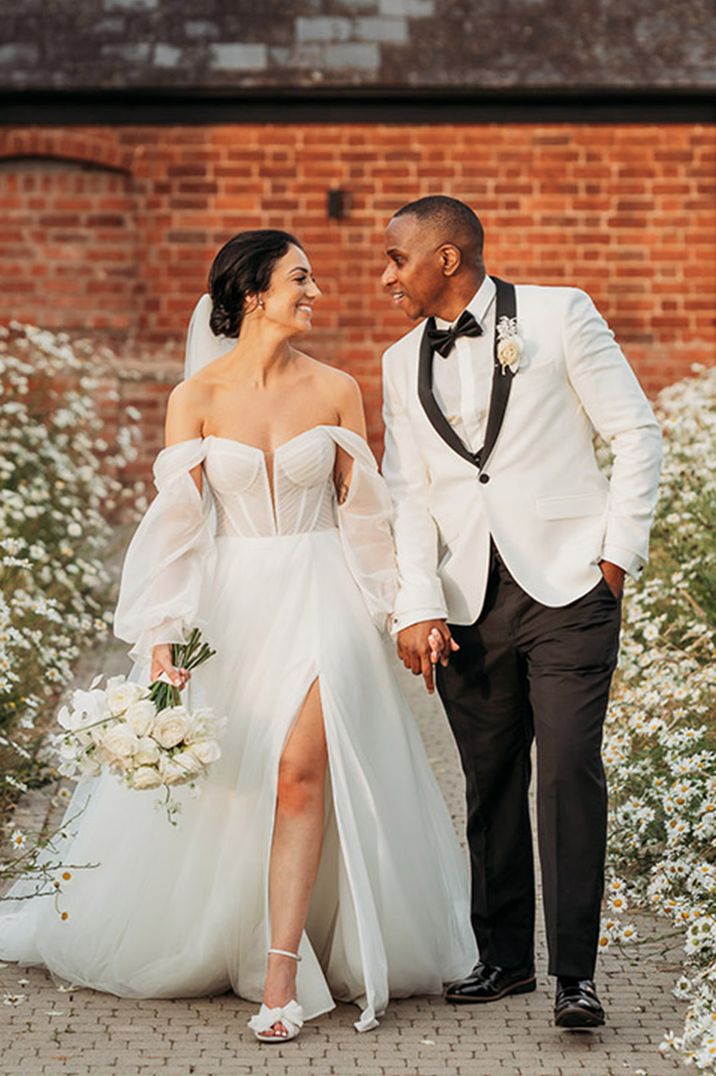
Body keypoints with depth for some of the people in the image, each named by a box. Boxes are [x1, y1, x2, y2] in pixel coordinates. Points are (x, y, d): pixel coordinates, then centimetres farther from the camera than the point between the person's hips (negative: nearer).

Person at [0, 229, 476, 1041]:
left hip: (319, 601, 0)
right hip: (230, 604, 1)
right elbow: (176, 523, -6)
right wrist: (163, 645, -13)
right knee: (210, 785, 7)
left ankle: (281, 977, -14)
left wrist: (378, 615, 9)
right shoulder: (196, 398, -3)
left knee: (301, 771, -16)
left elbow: (361, 514, 8)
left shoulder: (335, 391, 1)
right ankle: (199, 946, 31)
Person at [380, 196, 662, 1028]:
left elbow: (635, 434, 2)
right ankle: (504, 957, 20)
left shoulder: (558, 315, 1)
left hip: (568, 587, -4)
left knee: (569, 771, -11)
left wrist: (621, 552, -5)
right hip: (468, 606, 4)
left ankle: (575, 973, -6)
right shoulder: (403, 364, 13)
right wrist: (417, 608, -2)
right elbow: (406, 495, 9)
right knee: (490, 781, 7)